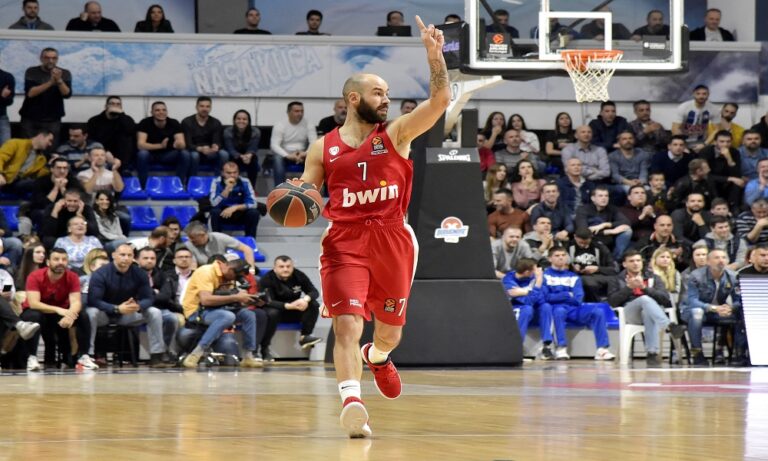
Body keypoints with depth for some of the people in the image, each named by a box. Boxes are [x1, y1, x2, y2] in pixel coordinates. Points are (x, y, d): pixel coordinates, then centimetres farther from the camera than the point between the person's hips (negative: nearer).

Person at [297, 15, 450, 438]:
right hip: (343, 243, -2)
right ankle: (351, 402, -29)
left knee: (390, 331, 17)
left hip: (391, 241, 2)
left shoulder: (395, 133, 5)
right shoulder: (323, 148, 6)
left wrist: (434, 53, -16)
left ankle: (376, 356, 52)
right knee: (347, 325, -20)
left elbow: (440, 100, -7)